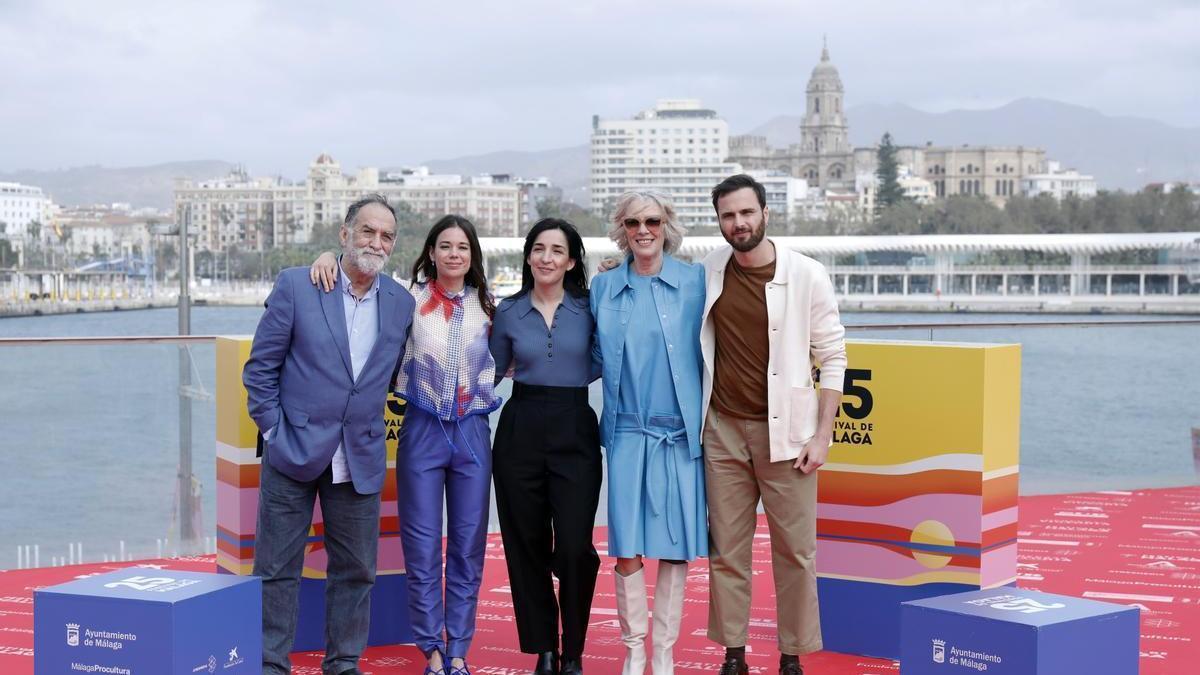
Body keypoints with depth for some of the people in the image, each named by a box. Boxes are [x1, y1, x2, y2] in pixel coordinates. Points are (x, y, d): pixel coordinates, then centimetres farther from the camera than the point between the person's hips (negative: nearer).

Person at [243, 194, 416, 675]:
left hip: (362, 457, 3)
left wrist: (371, 425, 9)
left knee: (355, 570, 10)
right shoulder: (295, 286, -5)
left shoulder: (401, 303, 5)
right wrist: (273, 429, -5)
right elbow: (260, 367, -1)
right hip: (294, 449, -3)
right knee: (277, 568, 4)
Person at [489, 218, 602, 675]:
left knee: (574, 548, -9)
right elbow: (492, 371, 17)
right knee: (526, 546, 5)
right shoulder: (508, 312, 6)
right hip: (520, 432, 2)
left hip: (575, 433, -2)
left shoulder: (589, 307, 2)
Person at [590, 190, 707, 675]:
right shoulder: (604, 287, 7)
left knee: (675, 545, 2)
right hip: (628, 431, 1)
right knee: (626, 547, -2)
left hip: (681, 431, -1)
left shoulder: (695, 281, 0)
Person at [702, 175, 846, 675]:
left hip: (785, 430, -2)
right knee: (726, 548, 6)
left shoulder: (806, 275, -6)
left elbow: (833, 356, -3)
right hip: (723, 429, 3)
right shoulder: (707, 272, 3)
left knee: (795, 549, 1)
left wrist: (822, 435, -8)